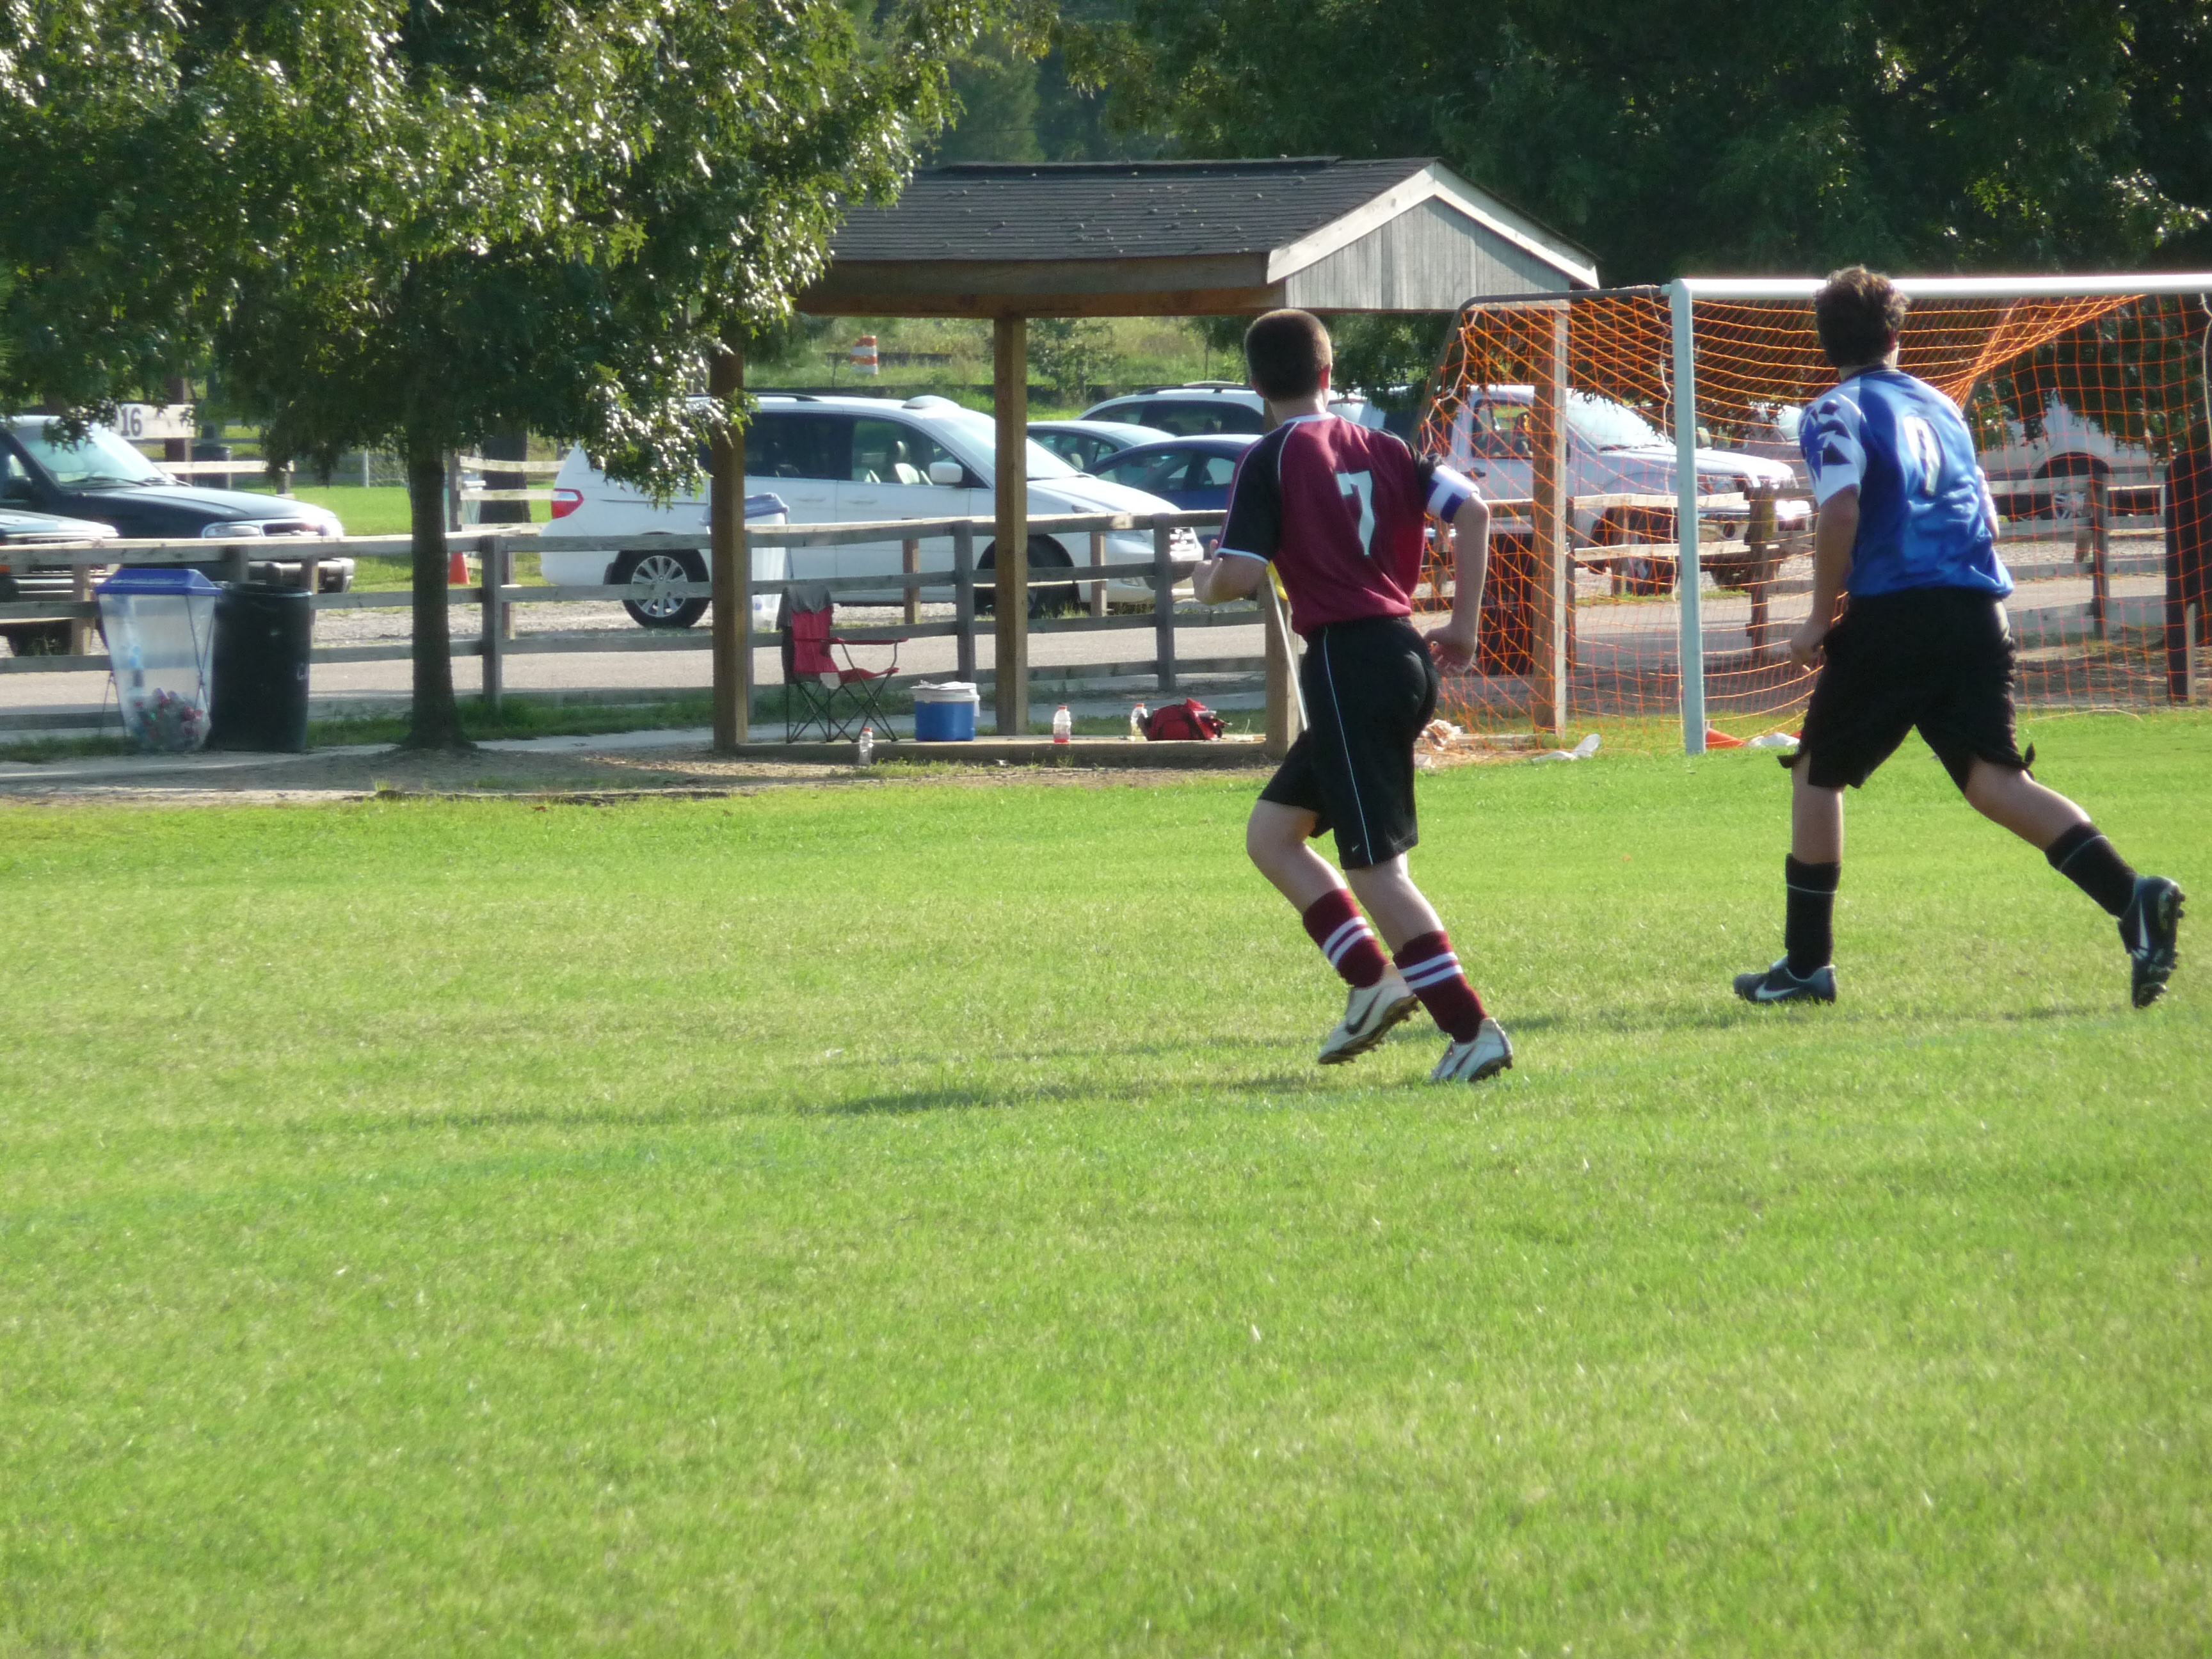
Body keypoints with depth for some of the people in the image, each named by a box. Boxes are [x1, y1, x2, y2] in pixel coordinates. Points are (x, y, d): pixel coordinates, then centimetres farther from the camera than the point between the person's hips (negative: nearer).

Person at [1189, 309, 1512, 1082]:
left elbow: (1241, 574, -14)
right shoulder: (1378, 448, 12)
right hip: (1404, 656, 7)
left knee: (1376, 866, -6)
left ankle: (1472, 1030, -12)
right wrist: (1463, 625, 11)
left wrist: (1206, 583, 10)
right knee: (1271, 832, 18)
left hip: (1347, 663, -7)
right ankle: (1372, 979, 7)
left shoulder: (1270, 460, -5)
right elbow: (1471, 510, 4)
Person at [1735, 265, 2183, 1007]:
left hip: (1893, 613, -5)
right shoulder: (1940, 407, 22)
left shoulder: (1838, 414, 2)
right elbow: (1986, 520, 23)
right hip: (1977, 613, 5)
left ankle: (1807, 962, 14)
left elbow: (1842, 510, -14)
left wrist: (1821, 617, -6)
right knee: (1992, 779, -4)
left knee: (1817, 773, 12)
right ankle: (2131, 897, -27)